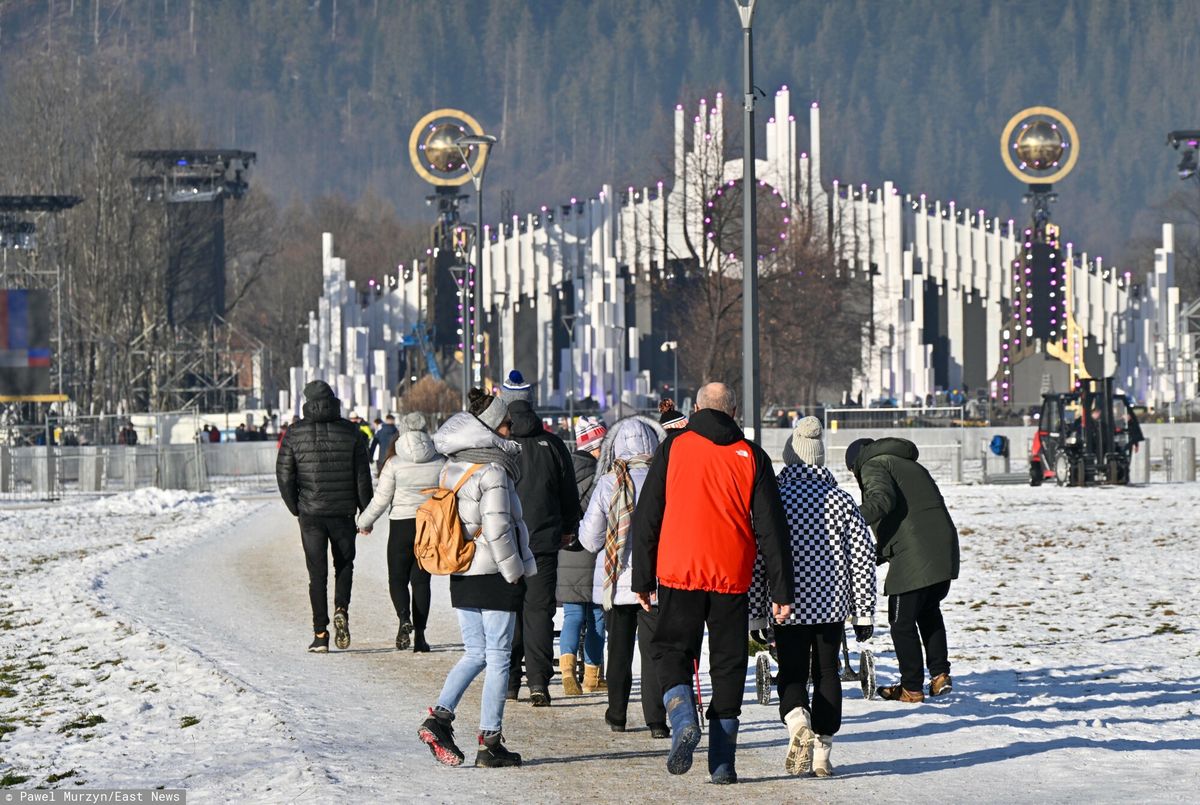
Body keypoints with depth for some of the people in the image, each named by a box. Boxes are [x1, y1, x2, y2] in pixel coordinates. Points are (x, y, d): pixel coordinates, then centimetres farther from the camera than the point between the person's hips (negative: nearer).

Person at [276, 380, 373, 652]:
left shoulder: (295, 433, -3)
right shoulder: (350, 432, -2)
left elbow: (284, 474, -4)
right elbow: (362, 475, -1)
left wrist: (295, 508, 8)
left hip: (311, 514, 0)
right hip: (343, 512, 0)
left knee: (317, 572, 5)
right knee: (344, 565, 18)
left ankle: (320, 633, 1)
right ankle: (341, 610, -6)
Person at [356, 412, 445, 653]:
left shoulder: (395, 463, -7)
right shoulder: (440, 462, -1)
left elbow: (381, 499, -5)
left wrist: (364, 522, 9)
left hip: (403, 525, -2)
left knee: (397, 579, 8)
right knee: (421, 580, 10)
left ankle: (404, 618, -19)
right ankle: (419, 635, 4)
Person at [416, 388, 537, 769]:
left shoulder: (452, 468, 8)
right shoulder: (492, 471, -17)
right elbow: (497, 529, -20)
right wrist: (514, 573, -9)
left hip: (461, 576, 7)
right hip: (494, 576, -7)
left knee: (475, 652, 16)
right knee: (497, 658, 2)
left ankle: (440, 717, 0)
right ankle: (490, 742, 4)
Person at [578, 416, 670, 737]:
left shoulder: (608, 483, -8)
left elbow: (589, 539, -3)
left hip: (615, 579, 1)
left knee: (619, 649, 15)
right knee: (654, 649, 3)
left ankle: (617, 715, 21)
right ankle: (656, 719, -4)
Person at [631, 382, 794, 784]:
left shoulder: (673, 447, 4)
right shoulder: (751, 457, 5)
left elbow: (646, 518, 3)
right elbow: (772, 528, 3)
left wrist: (642, 578, 9)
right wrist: (781, 590, 5)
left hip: (679, 573, -1)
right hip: (732, 578, 1)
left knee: (672, 650, 11)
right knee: (728, 664, 8)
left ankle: (683, 721, -16)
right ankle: (722, 762, 5)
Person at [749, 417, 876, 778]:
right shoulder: (842, 501, -1)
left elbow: (757, 561, -4)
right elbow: (863, 558, -1)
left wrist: (757, 613, 4)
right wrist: (864, 612, 5)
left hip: (789, 608, -1)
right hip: (833, 605, 2)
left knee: (791, 674, 8)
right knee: (827, 674, 12)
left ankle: (798, 724, -22)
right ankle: (821, 756, 10)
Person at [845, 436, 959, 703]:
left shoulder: (873, 465, 2)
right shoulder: (912, 467, 29)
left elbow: (883, 499, -20)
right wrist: (878, 553, 30)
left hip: (911, 558, -8)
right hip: (944, 550, 8)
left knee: (902, 621, 4)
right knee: (929, 611, 27)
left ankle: (911, 687, 9)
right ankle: (939, 673, 21)